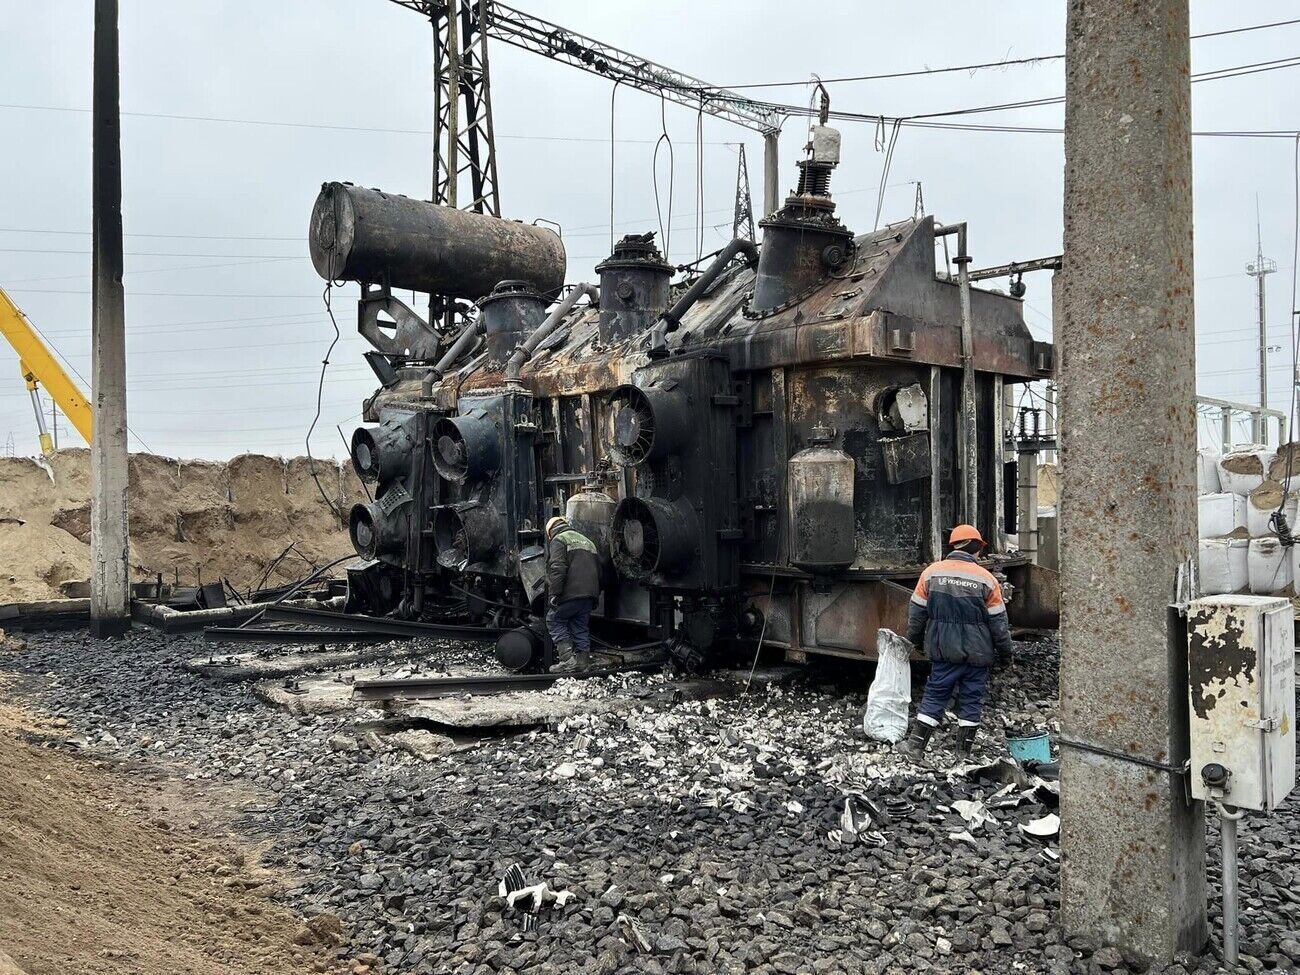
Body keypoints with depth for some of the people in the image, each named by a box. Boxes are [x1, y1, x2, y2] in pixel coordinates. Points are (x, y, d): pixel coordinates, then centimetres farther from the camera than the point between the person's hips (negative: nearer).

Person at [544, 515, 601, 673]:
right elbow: (598, 571, 26)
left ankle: (567, 658, -6)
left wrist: (554, 594, -16)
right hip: (589, 594, 7)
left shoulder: (558, 540, 1)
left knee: (554, 620, 5)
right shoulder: (587, 541, 26)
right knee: (581, 626, 14)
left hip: (571, 593, -7)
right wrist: (595, 597, 27)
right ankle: (582, 660, 11)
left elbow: (557, 569, -15)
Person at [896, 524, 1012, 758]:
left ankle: (915, 744, 9)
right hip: (977, 652, -1)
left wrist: (914, 639, 18)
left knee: (934, 694, 10)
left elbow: (916, 612, 4)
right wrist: (1005, 650, 12)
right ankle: (964, 752, 17)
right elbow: (998, 620, 0)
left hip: (943, 650, 1)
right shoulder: (986, 579, -5)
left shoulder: (931, 573, -1)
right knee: (971, 698, 10)